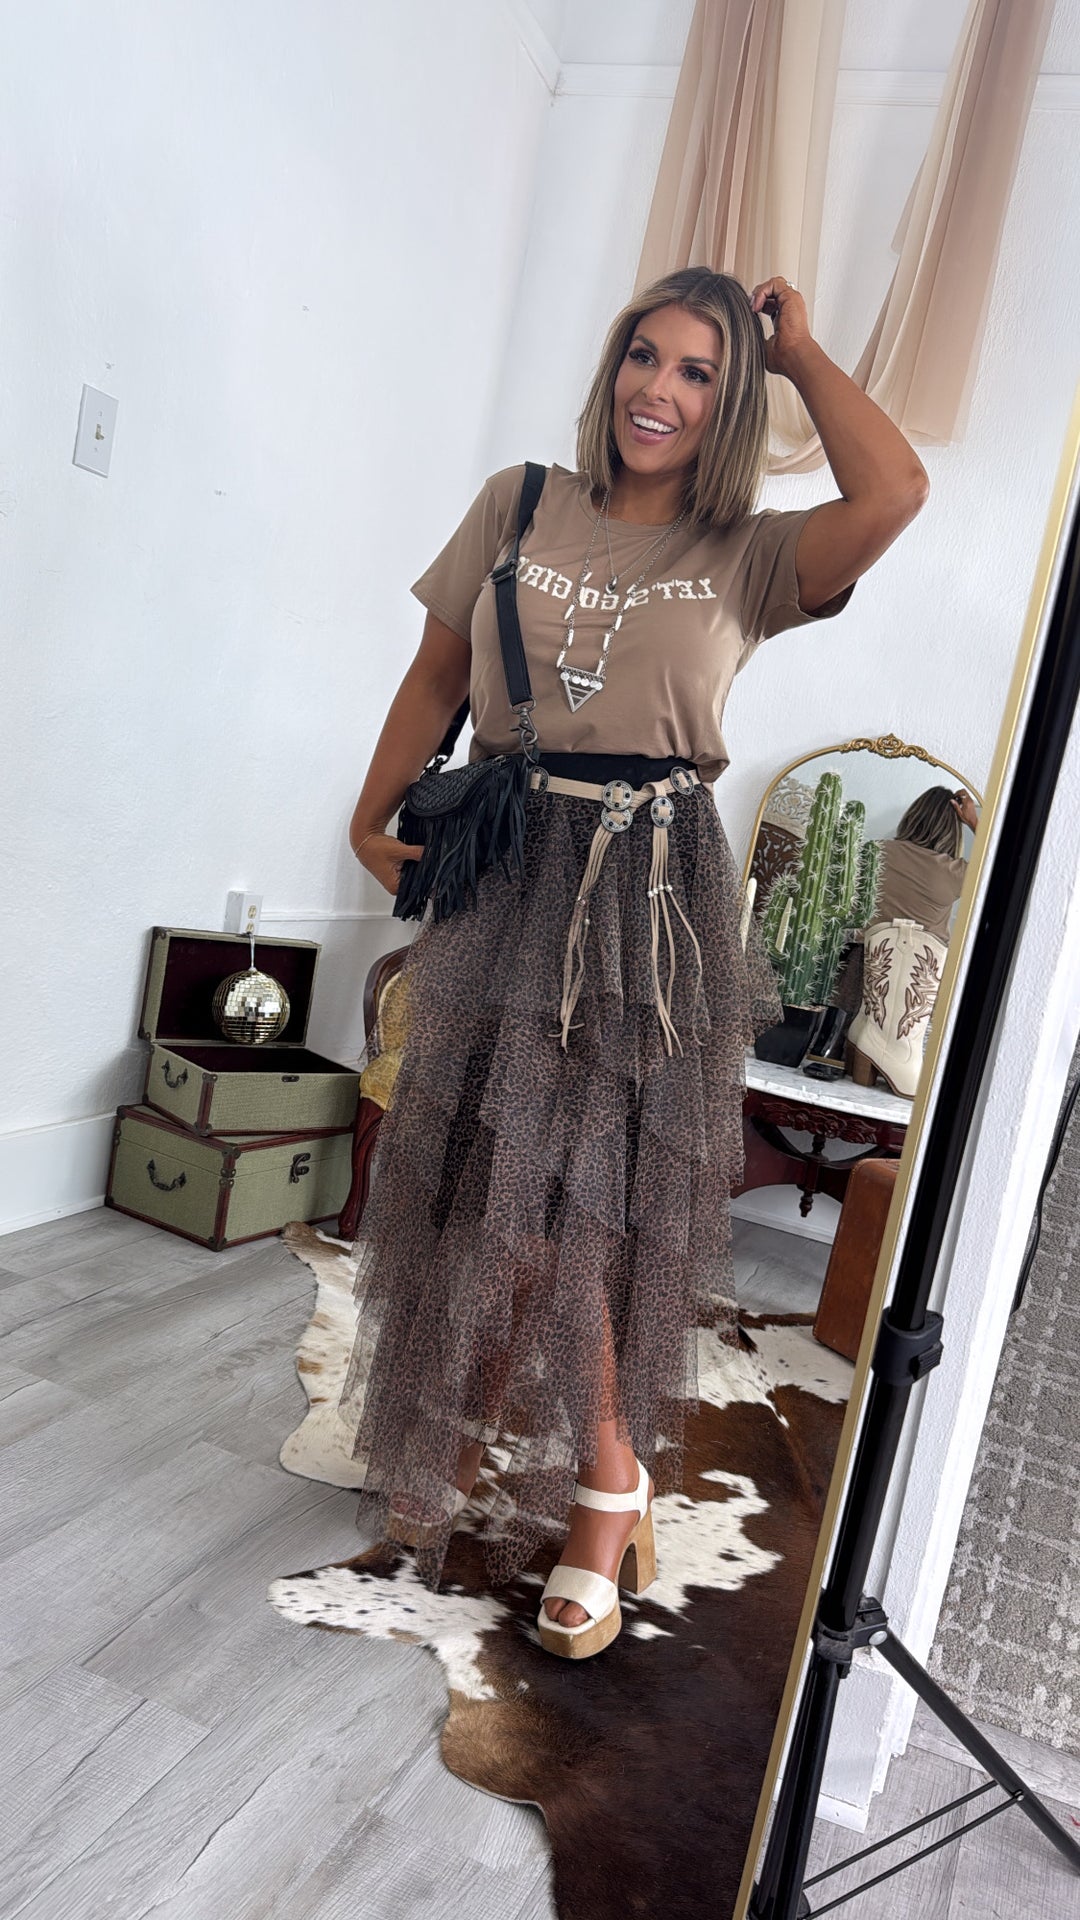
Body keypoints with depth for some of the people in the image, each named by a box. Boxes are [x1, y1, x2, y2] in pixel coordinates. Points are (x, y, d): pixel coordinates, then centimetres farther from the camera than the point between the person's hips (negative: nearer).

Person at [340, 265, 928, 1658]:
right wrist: (374, 815, 0)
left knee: (581, 1199, -2)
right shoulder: (520, 505, 10)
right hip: (505, 869, 3)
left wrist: (798, 350, 0)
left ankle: (597, 1478, 21)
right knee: (483, 1180, 9)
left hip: (652, 891, -3)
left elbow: (892, 495, -15)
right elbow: (438, 672, 12)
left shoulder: (746, 558, 3)